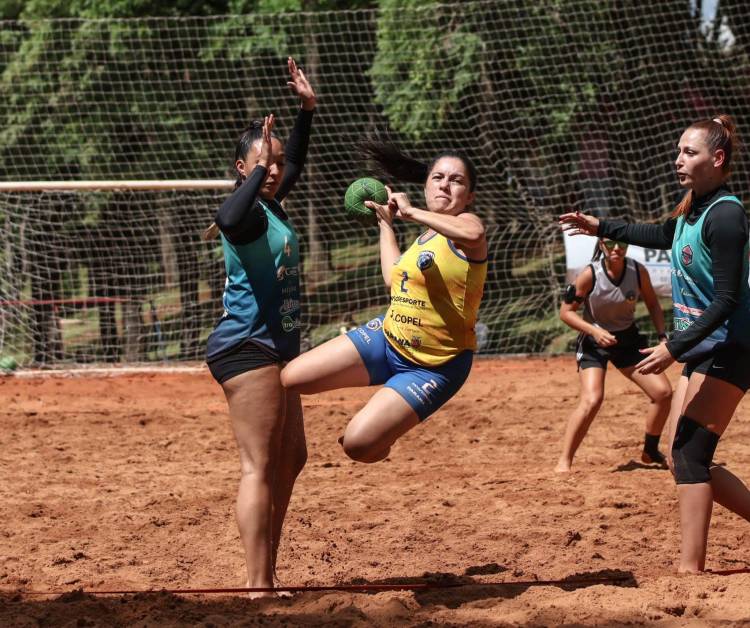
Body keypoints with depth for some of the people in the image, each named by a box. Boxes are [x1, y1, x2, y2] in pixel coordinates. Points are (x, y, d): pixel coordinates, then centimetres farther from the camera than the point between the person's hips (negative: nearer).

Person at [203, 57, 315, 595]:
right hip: (247, 347, -11)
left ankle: (267, 575, 23)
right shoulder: (247, 212, -13)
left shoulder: (273, 207, 13)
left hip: (277, 349, 11)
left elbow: (295, 163, 32)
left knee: (291, 460, 17)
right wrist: (259, 170, -33)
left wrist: (307, 110, 25)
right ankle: (258, 586, -18)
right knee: (260, 466, -15)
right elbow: (229, 219, -39)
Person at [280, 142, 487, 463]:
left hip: (432, 368, -8)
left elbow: (473, 233, -41)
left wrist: (411, 212, -30)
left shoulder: (465, 222, -14)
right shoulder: (425, 239, 11)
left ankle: (384, 435, 17)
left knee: (358, 445, -19)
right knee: (290, 378, -2)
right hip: (387, 338, 8)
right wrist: (385, 222, 29)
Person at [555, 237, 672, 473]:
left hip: (628, 340, 4)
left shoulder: (639, 272, -11)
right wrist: (594, 331, -27)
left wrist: (662, 336, -6)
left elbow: (652, 304, 6)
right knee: (592, 400, -26)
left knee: (663, 392, -5)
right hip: (594, 342, -4)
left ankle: (650, 451, 19)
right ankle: (564, 461, -16)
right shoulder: (589, 275, -21)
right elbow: (566, 312, -14)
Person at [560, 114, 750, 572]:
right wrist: (604, 228, 30)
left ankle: (691, 568, -14)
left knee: (690, 454, -14)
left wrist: (674, 348, -26)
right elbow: (665, 235, 31)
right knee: (685, 460, 8)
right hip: (703, 350, 10)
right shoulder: (695, 207, 8)